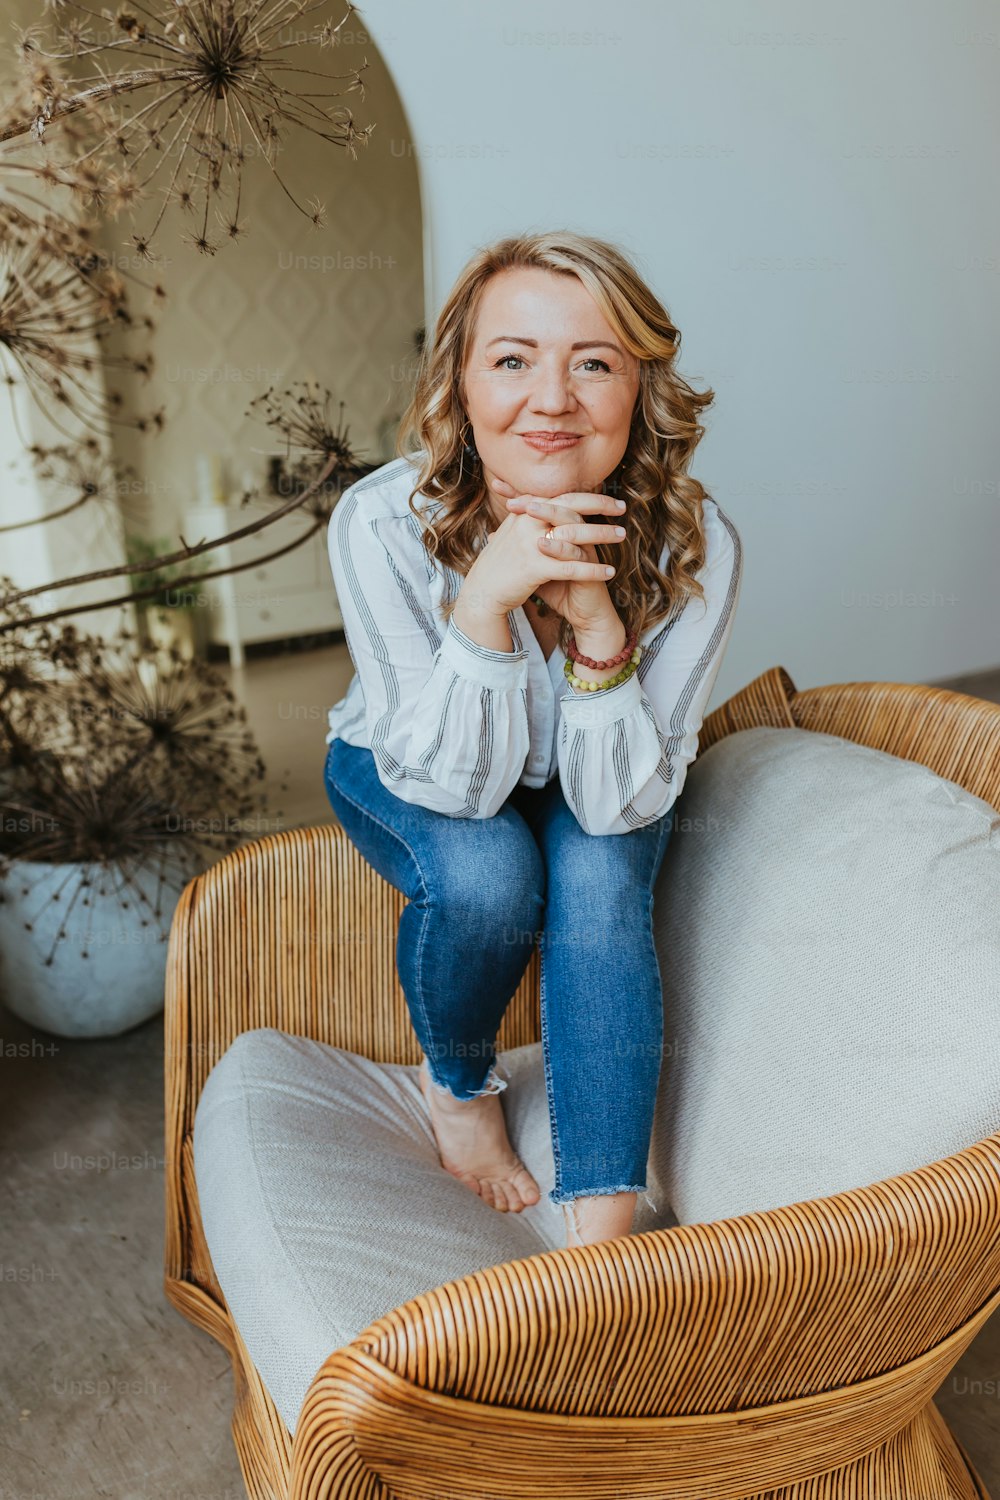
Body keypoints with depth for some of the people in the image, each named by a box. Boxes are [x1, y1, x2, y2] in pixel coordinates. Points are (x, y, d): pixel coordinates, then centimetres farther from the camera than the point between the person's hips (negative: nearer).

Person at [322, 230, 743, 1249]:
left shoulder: (696, 547, -28)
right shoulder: (383, 523, -30)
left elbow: (621, 803, -26)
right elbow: (450, 782, -30)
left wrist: (598, 621, -41)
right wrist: (487, 598, -45)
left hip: (592, 789, 1)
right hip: (404, 772, -1)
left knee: (598, 879, -29)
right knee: (484, 872, -30)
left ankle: (602, 1237, -17)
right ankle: (458, 1084, 4)